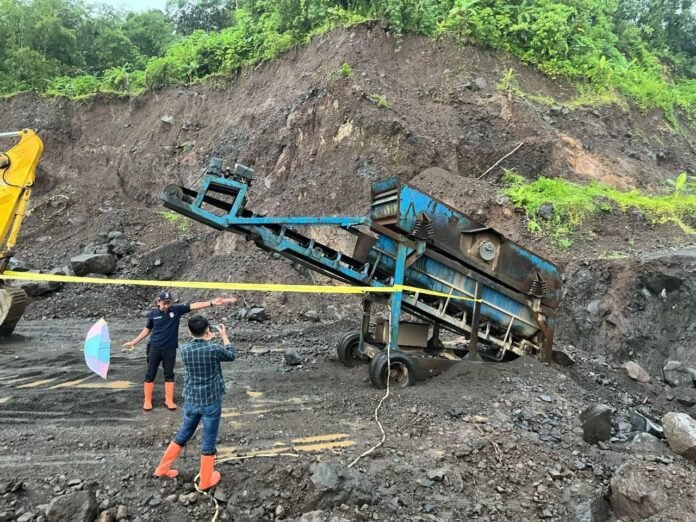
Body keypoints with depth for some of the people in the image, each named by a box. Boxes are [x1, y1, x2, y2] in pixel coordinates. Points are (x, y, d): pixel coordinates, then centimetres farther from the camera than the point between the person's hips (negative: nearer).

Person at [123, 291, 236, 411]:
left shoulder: (176, 310, -7)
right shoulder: (153, 313, -6)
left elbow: (194, 306, -15)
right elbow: (147, 330, 8)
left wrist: (212, 303, -24)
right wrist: (133, 342, 12)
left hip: (170, 349, 0)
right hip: (155, 348, 0)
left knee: (169, 374, 9)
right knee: (150, 374, 7)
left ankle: (169, 400, 20)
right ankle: (147, 401, 20)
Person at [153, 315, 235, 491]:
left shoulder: (184, 350, -8)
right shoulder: (214, 349, -19)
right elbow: (231, 355, 3)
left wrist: (207, 339, 20)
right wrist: (224, 336, 14)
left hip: (191, 401, 4)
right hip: (211, 402, -4)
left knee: (183, 435, 24)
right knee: (209, 442, 10)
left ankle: (162, 469, 36)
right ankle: (205, 481, 20)